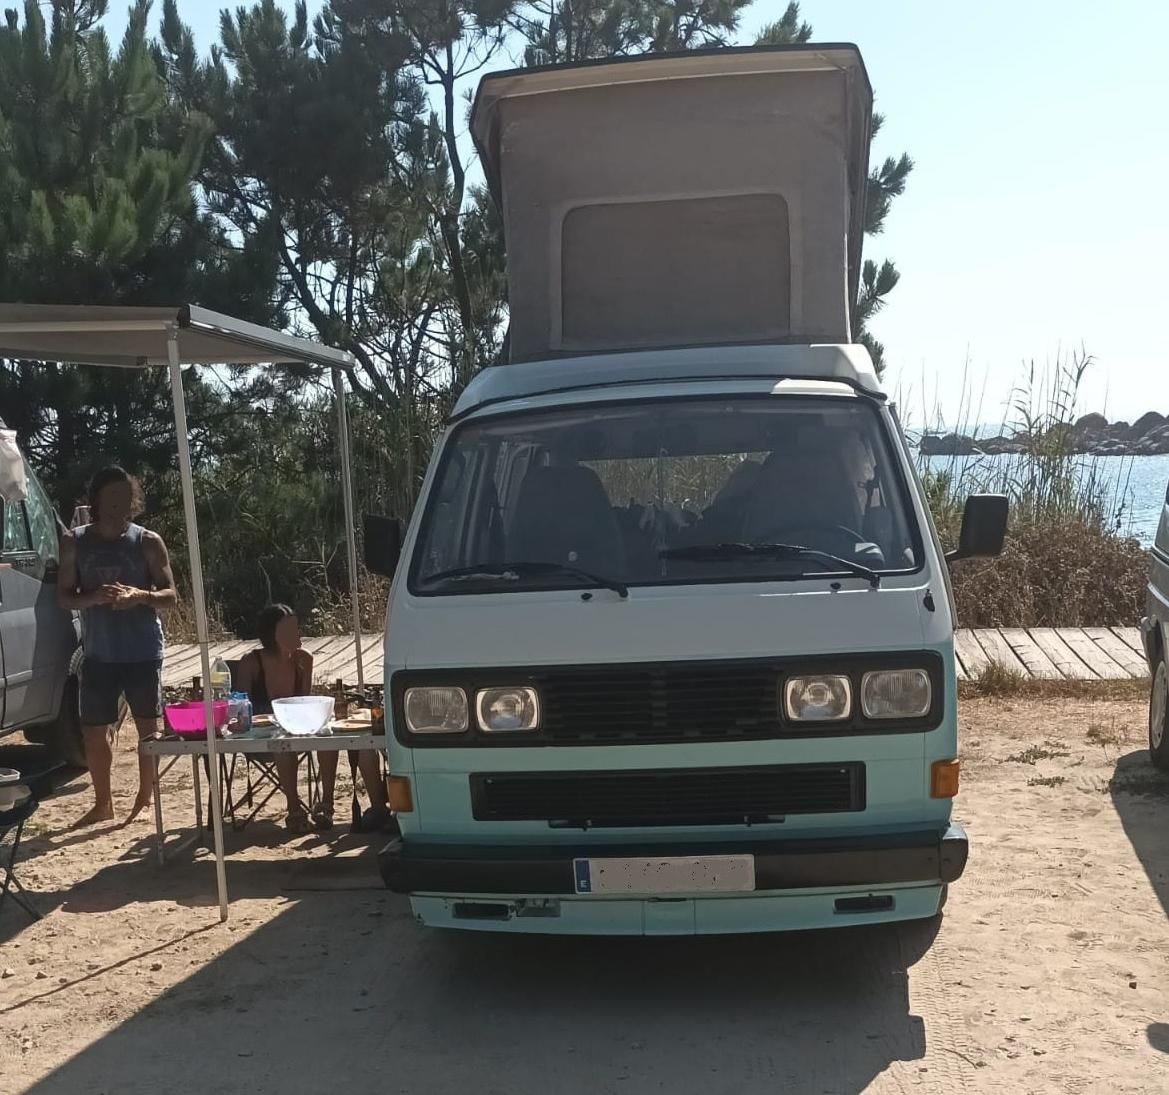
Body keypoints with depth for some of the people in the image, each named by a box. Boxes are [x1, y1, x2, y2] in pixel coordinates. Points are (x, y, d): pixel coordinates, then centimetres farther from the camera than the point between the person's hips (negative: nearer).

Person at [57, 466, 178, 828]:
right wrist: (94, 597, -19)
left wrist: (138, 596, -25)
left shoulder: (148, 542, -4)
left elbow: (171, 596, -4)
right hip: (99, 655, 2)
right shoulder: (75, 542, 2)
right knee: (94, 732, 7)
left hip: (143, 653, -2)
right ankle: (103, 803, 23)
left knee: (149, 727, 4)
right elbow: (63, 596, 2)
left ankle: (145, 799, 18)